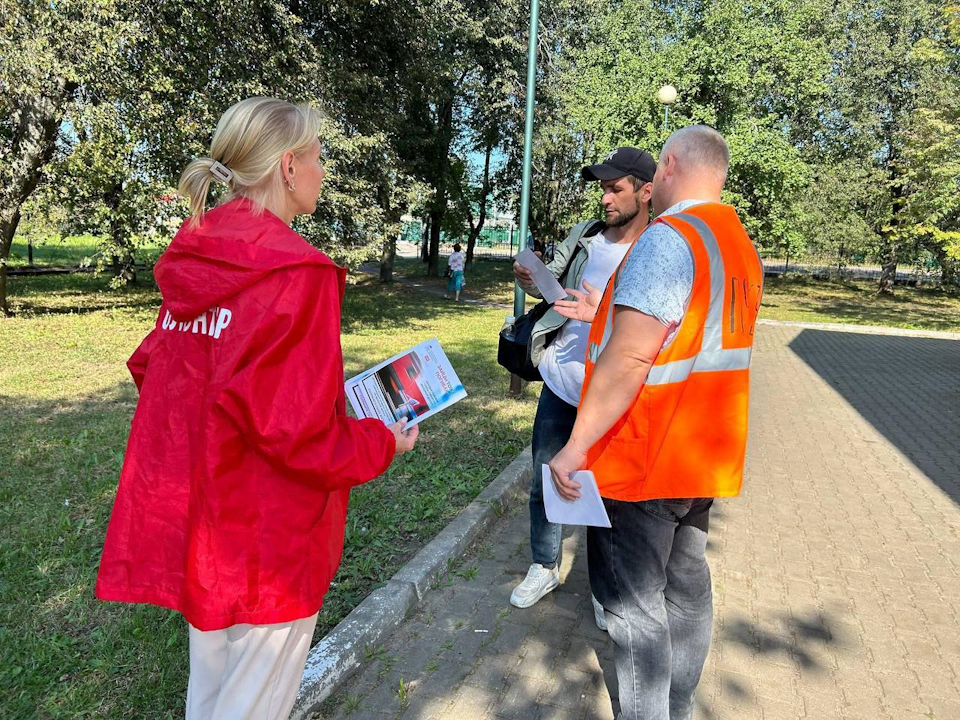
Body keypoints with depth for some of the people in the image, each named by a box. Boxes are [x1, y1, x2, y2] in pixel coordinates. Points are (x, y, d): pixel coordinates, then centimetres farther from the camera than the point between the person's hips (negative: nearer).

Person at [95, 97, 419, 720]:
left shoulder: (193, 264, 3)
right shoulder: (297, 272, -22)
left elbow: (152, 366, 11)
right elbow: (294, 431, -25)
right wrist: (383, 443, -8)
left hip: (188, 523, 8)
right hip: (266, 540, -7)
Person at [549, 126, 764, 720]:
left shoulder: (666, 238, -19)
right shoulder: (743, 247, 10)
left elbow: (628, 362, -25)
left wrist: (576, 447, -18)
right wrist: (606, 315, 21)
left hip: (642, 460, -9)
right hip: (703, 455, 9)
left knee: (633, 603, 4)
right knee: (686, 583, 19)